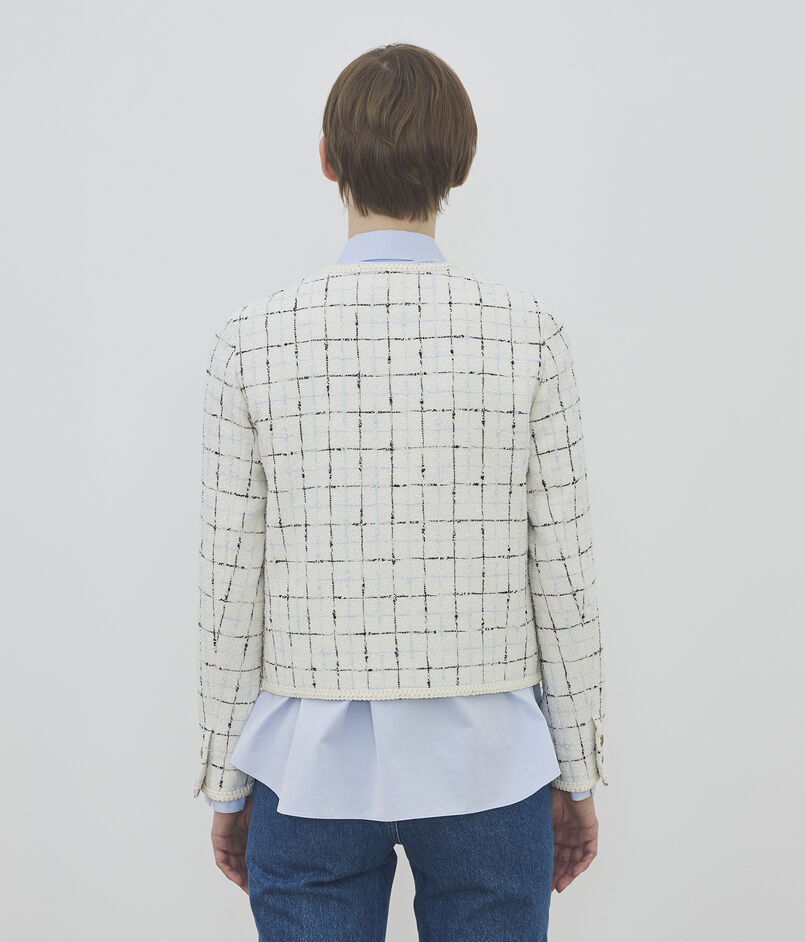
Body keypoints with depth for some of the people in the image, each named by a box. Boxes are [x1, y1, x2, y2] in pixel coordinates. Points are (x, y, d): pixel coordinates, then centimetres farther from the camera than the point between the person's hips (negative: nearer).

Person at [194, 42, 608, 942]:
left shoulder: (254, 339, -8)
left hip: (311, 770, 0)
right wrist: (578, 773, 7)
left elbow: (229, 588, -5)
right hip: (487, 767, 0)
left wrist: (226, 782, 7)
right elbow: (563, 580, -5)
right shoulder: (527, 334, -8)